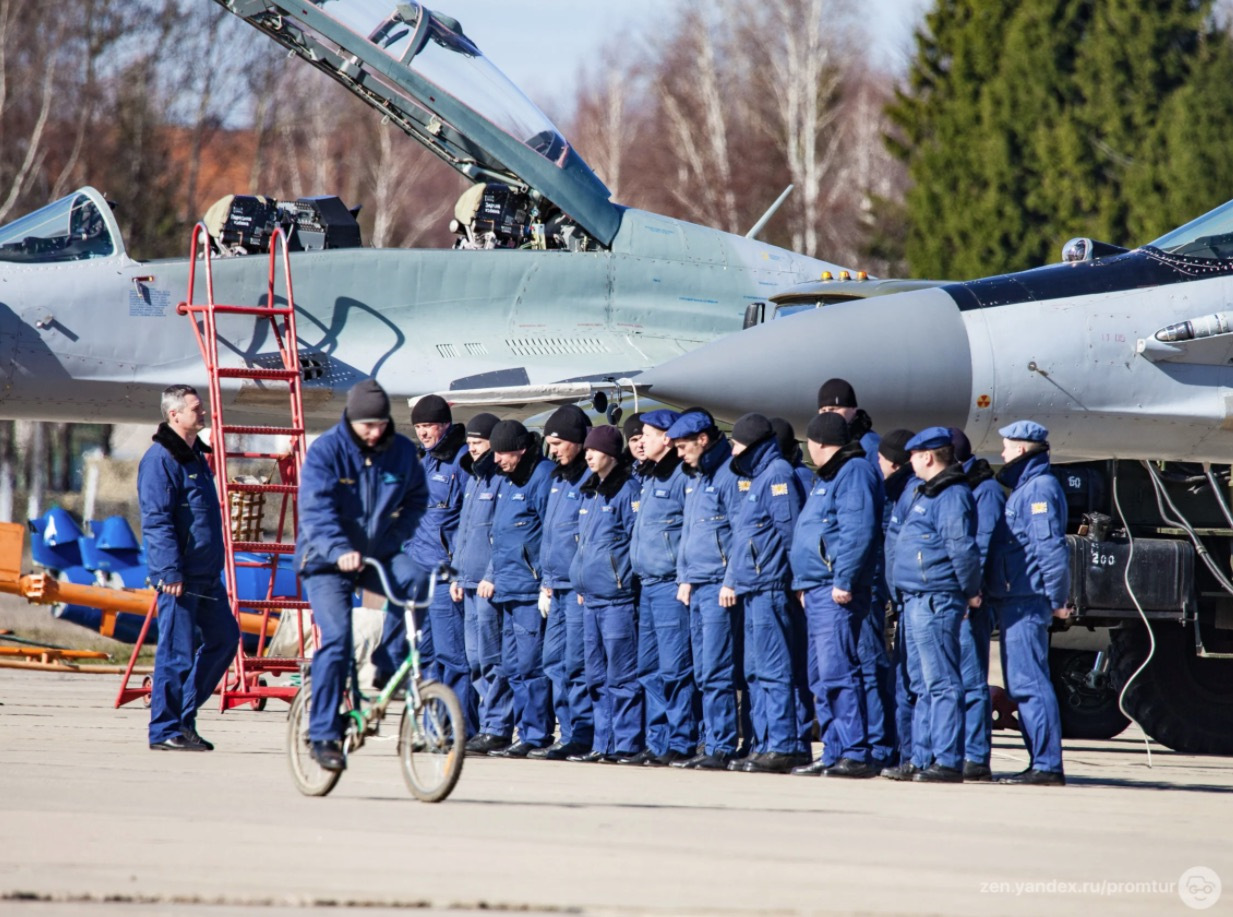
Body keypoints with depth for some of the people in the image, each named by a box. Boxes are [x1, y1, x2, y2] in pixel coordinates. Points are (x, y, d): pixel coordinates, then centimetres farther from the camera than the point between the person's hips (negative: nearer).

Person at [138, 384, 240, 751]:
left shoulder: (197, 456, 18)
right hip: (179, 576, -10)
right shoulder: (160, 459, -12)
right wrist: (170, 571, -24)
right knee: (177, 649, -6)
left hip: (206, 575, 10)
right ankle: (165, 730, 0)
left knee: (224, 637, 12)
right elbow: (156, 521, -18)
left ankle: (184, 714, 20)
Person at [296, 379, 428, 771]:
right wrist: (339, 551, -37)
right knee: (336, 639, -16)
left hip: (378, 555, 3)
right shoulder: (326, 451, -11)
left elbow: (416, 500, 10)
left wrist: (394, 538, -7)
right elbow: (316, 509, -21)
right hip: (327, 561, -3)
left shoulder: (401, 451, 0)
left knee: (413, 580, -28)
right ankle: (324, 735, -8)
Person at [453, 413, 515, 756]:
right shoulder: (473, 478, 19)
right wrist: (457, 574, 21)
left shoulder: (503, 479, -10)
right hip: (471, 582, 9)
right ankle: (487, 724, 16)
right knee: (475, 660, 10)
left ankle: (497, 728, -6)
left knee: (491, 657, -8)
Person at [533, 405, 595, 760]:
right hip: (557, 586, 10)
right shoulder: (559, 480, 18)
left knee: (577, 663, -8)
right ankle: (569, 731, 13)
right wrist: (546, 582, 20)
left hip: (581, 586, -10)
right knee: (555, 661, 9)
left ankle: (582, 735, -5)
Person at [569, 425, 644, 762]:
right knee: (597, 677, 11)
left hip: (617, 596, -9)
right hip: (591, 595, 9)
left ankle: (627, 744, -3)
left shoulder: (627, 490, -8)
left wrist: (626, 580, -12)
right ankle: (603, 744, 16)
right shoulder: (590, 491, 17)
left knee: (621, 676, -6)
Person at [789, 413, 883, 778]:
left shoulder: (854, 473, -10)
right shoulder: (827, 477, 22)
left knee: (837, 672, -14)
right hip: (817, 592, 11)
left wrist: (844, 581, -24)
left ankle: (855, 755, -16)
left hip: (837, 594, -11)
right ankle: (834, 754, 13)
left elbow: (858, 532, -20)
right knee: (825, 678, 10)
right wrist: (804, 584, 20)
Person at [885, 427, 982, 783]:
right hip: (916, 601, 11)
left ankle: (948, 762, -11)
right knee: (923, 685, 13)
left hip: (936, 602, -11)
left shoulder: (952, 496, -14)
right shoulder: (926, 493, 18)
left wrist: (971, 592, -13)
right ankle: (923, 759, 18)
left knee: (941, 683, -10)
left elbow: (963, 548, -22)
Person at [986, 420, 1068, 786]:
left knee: (1028, 681, -12)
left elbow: (1052, 548, -18)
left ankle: (1047, 765, -13)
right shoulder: (1025, 488, 20)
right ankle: (1043, 762, 13)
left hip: (1026, 602, -11)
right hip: (1013, 602, 11)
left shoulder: (1039, 489, -12)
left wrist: (1057, 598, -18)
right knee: (1021, 683, 11)